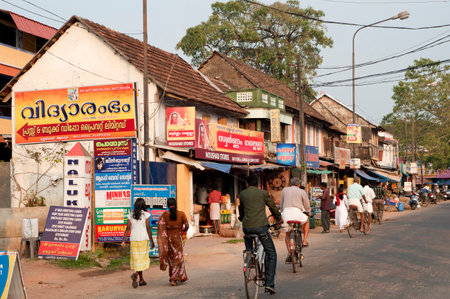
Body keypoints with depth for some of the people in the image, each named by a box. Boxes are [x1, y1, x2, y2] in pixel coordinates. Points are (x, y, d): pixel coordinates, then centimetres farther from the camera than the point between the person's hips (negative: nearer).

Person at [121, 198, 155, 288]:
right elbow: (148, 228, -7)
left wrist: (124, 241, 1)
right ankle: (135, 274, -25)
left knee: (137, 259, 12)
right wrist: (152, 241, -1)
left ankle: (141, 279, 17)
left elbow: (127, 228, 1)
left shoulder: (131, 215, 6)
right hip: (143, 239, -4)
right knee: (143, 258, 0)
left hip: (133, 239, 4)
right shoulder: (146, 214, -5)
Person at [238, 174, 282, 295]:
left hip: (247, 227, 2)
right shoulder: (263, 193, 6)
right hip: (261, 226, -2)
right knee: (271, 254, 7)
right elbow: (272, 206, 16)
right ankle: (269, 283, -1)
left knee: (249, 252, 25)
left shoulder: (242, 194, 12)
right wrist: (278, 218, 35)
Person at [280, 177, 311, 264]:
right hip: (297, 212, -2)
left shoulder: (284, 190, 19)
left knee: (288, 234, 17)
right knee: (306, 221, 31)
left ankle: (289, 253, 5)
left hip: (286, 212, 2)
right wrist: (308, 212, 36)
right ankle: (304, 241, 24)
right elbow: (307, 205, 16)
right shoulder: (302, 192, 12)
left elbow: (281, 204, 25)